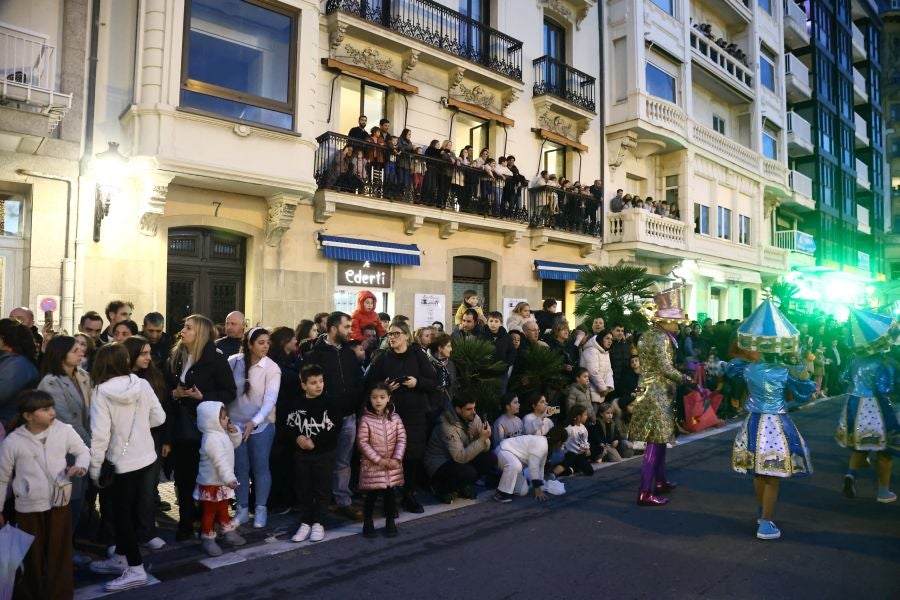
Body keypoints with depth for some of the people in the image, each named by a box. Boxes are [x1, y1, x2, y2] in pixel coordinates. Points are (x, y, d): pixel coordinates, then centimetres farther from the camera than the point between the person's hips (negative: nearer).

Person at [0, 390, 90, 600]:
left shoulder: (64, 431, -9)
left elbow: (83, 451, 7)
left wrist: (81, 466, -15)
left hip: (60, 503, 1)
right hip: (28, 508, -1)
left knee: (60, 553, 11)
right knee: (32, 556, 12)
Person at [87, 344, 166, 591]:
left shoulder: (101, 392, -15)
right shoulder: (143, 384, -5)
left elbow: (100, 434, -17)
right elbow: (159, 418, 0)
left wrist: (95, 467, -6)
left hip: (122, 462, -5)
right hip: (146, 458, 5)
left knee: (122, 514, 6)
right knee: (130, 511, 18)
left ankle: (136, 570, 8)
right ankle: (120, 558, 34)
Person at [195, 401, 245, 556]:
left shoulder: (222, 433, 3)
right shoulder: (212, 439, -27)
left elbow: (235, 444, 14)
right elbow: (220, 462, -32)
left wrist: (235, 432, -5)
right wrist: (229, 479, -35)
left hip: (221, 481, 9)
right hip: (211, 483, -9)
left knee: (223, 509, 22)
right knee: (210, 511, 4)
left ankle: (229, 532, 35)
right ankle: (207, 540, 16)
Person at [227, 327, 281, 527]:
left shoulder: (272, 368, -12)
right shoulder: (233, 362, -5)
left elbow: (270, 399, -18)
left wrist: (254, 422, -27)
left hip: (261, 424, -2)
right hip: (235, 423, 2)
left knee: (260, 467, 4)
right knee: (240, 467, 11)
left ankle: (261, 509, 19)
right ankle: (242, 508, 25)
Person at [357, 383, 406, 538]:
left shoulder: (395, 418, -1)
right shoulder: (366, 420, -10)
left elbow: (401, 440, -1)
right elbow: (362, 443, -12)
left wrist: (396, 459, -13)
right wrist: (379, 460, -15)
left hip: (392, 465, 3)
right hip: (372, 465, -2)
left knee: (390, 494, 10)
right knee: (371, 495, 5)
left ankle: (390, 523, 26)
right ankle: (367, 523, 23)